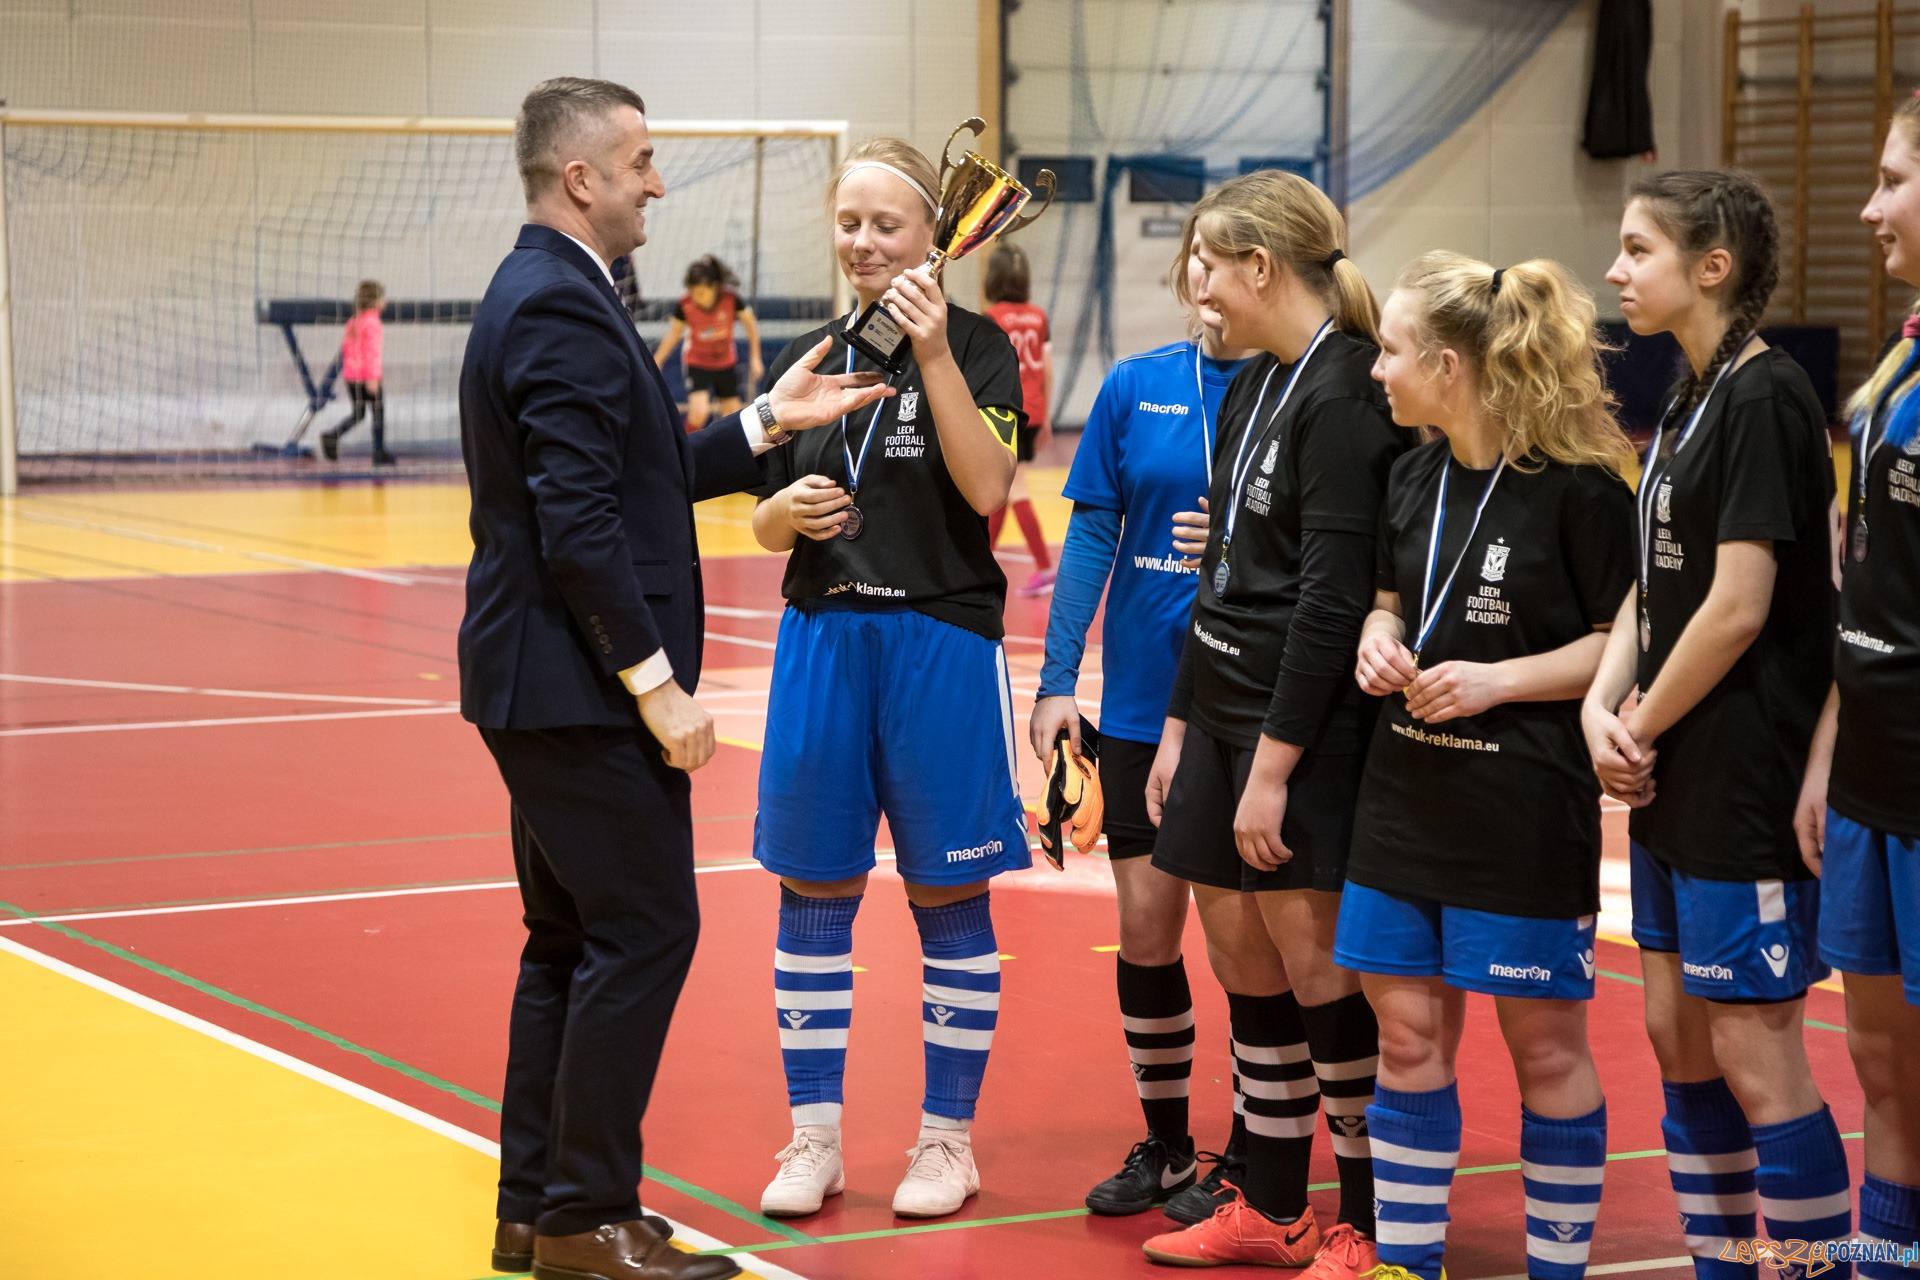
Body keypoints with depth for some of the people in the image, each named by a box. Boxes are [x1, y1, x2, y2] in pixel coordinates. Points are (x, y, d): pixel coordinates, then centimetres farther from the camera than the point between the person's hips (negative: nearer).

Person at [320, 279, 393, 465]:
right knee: (378, 413, 6)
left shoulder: (353, 321, 10)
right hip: (365, 377, -8)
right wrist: (373, 377, -22)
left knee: (358, 414, 16)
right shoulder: (372, 323, -15)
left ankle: (331, 436, -5)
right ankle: (379, 454, 11)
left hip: (350, 374, 8)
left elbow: (345, 346, 16)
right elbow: (372, 351, -20)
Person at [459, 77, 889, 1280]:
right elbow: (579, 524, -24)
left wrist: (768, 418, 12)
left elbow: (647, 479, 17)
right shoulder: (562, 309, -17)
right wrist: (657, 685, -21)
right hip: (577, 686, -11)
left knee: (571, 940, 15)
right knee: (645, 929, -5)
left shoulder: (544, 297, 15)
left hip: (543, 685, 11)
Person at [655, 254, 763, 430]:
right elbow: (673, 334, -3)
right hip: (696, 365, -2)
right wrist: (655, 363, 0)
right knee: (698, 413, -22)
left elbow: (751, 324, -3)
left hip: (726, 364, 2)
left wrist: (755, 358, -1)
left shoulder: (731, 299, -20)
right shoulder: (683, 305, -20)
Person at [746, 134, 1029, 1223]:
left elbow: (988, 489, -18)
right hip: (824, 637, 4)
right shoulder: (808, 357, 9)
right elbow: (767, 525, 13)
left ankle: (948, 1136, 16)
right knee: (813, 891, 6)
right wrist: (785, 510, -10)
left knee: (948, 894, 4)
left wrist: (934, 351, -23)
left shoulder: (976, 345, -4)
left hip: (942, 640, -4)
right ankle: (815, 1134, 16)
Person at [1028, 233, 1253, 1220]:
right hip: (1142, 702, 3)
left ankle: (1248, 1154, 18)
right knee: (1145, 922, 7)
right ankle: (1164, 1144, 22)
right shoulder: (1136, 386, 3)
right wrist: (1057, 681, 0)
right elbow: (1091, 535, 5)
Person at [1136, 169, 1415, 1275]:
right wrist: (1181, 725, 16)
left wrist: (1274, 764, -19)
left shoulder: (1345, 396, -15)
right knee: (1239, 950, 12)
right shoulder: (1253, 388, 14)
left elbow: (1333, 598, -19)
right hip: (1225, 707, 9)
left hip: (1311, 726, -9)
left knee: (1316, 965, -4)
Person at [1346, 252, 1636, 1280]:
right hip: (1407, 793, 6)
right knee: (1408, 1033, 10)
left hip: (1527, 809, -6)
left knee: (1544, 1043, 5)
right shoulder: (1412, 477, 7)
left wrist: (1499, 679, -18)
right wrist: (1379, 643, 0)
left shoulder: (1577, 485, -13)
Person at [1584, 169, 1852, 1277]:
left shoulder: (1764, 400, -15)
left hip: (1748, 781, -9)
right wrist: (1603, 709, -1)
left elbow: (1737, 608, -20)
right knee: (1680, 1039, 14)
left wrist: (1645, 728, -9)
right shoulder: (1691, 402, 14)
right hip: (1675, 781, 9)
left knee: (1755, 1055, -5)